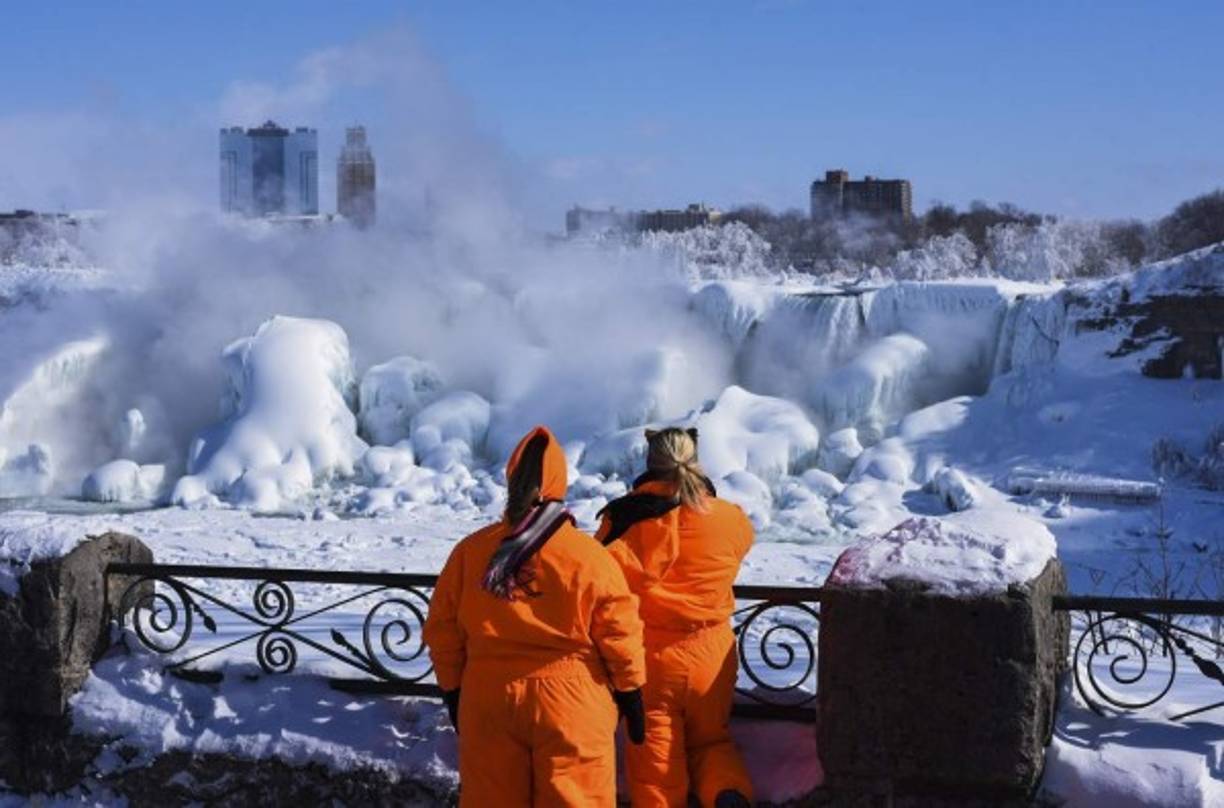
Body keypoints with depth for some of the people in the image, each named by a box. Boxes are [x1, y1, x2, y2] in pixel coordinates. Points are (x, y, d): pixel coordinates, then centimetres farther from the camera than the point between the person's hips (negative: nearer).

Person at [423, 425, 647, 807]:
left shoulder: (470, 551, -2)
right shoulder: (589, 556, -9)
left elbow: (442, 629, 4)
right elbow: (619, 634, -5)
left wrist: (452, 689, 16)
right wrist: (631, 692, 7)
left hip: (489, 699, 2)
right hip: (571, 702, -2)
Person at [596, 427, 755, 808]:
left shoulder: (626, 520, -12)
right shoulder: (730, 519, -6)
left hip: (648, 656, -2)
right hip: (711, 655, 2)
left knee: (654, 756, 10)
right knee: (711, 740, 21)